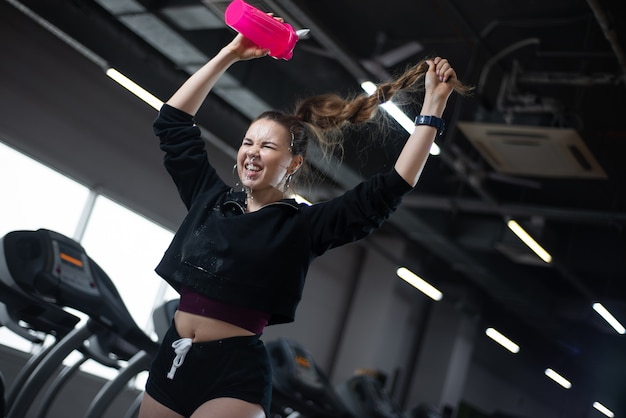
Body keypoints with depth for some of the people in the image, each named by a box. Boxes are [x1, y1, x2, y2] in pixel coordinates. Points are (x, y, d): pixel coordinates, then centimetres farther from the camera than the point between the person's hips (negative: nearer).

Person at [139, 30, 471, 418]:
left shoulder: (301, 225, -1)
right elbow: (173, 120, 13)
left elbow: (389, 190, -7)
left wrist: (434, 103, -8)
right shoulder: (210, 197, 10)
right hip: (172, 358, 5)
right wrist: (231, 54, 10)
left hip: (235, 372, -5)